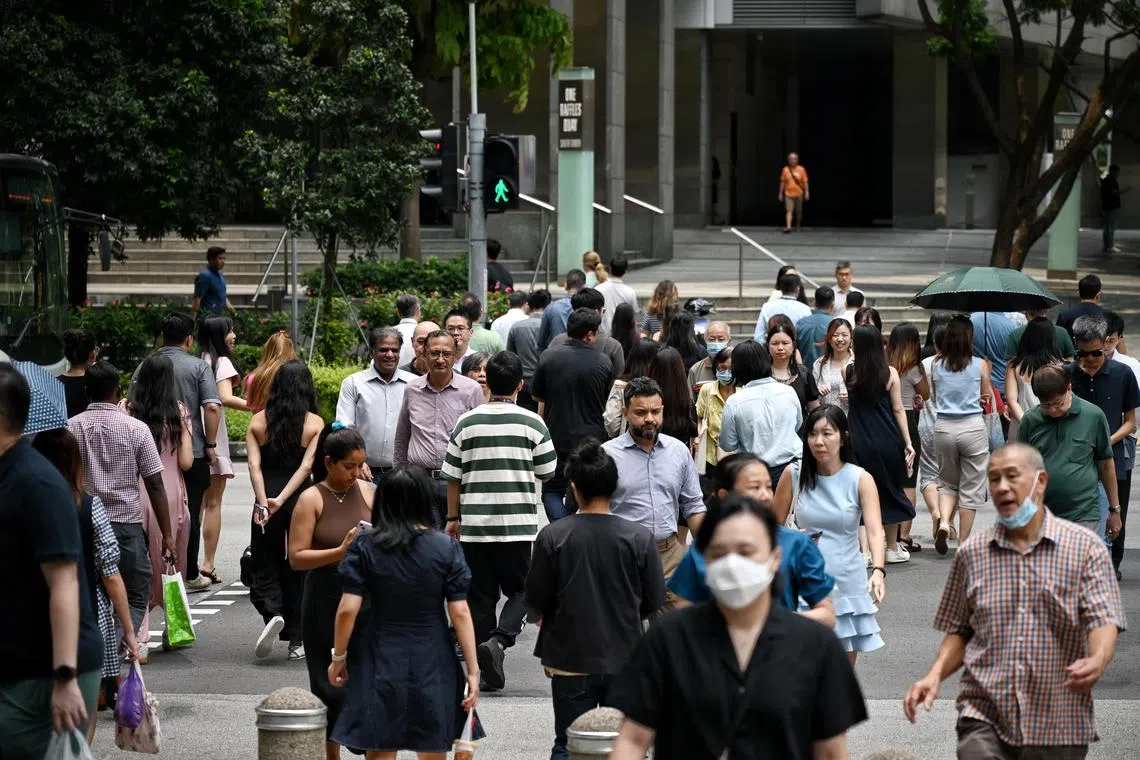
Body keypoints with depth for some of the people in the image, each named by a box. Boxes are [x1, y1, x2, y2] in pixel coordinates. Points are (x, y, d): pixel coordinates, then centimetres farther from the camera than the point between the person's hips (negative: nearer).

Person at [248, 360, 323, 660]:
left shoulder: (258, 421, 2)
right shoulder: (315, 423, -2)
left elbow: (254, 466, -9)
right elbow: (306, 466, -12)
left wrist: (263, 502, -16)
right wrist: (282, 499, -16)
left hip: (265, 503, 0)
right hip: (301, 500, 0)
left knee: (264, 568, 9)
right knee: (297, 568, 11)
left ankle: (272, 612, -20)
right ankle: (296, 640, 12)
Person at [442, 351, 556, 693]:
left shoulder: (467, 423, 1)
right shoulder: (532, 423, -4)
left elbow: (453, 476, 5)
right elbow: (547, 472, 5)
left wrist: (453, 517, 16)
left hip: (474, 524, 2)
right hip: (519, 523, -2)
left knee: (481, 595, 9)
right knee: (520, 590, 9)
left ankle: (489, 671, 10)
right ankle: (498, 640, -17)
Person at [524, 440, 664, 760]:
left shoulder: (552, 536, -12)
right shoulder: (640, 538, -10)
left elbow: (536, 601, -5)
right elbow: (655, 601, -2)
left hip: (571, 660, -1)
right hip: (625, 660, 1)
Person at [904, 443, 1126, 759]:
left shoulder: (1086, 548, 1)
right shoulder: (971, 554, 9)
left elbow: (1104, 620, -9)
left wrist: (1097, 661, -31)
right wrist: (935, 676, -3)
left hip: (1058, 725, -1)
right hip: (984, 717, 1)